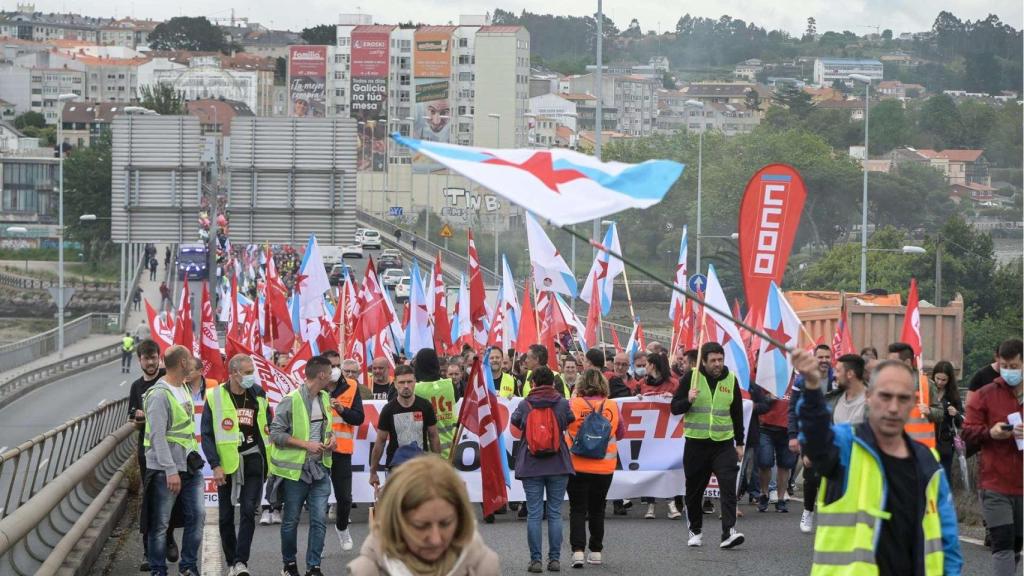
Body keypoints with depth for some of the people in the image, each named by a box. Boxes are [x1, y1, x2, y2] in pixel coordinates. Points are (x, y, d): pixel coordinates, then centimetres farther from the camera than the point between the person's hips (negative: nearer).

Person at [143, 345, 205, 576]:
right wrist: (170, 471, -24)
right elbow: (157, 436, -21)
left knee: (197, 515, 6)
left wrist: (195, 458, 16)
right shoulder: (159, 394, -16)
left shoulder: (183, 389, 12)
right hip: (165, 470, -8)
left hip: (190, 467, 8)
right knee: (160, 524, 2)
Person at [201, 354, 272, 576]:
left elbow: (268, 427, 13)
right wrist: (215, 465, -12)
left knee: (248, 511, -12)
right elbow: (207, 435, -5)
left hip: (252, 460, 1)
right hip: (226, 463, -1)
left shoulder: (258, 395, 4)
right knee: (226, 516, 6)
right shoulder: (215, 397, -6)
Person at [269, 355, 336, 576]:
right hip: (296, 469, -5)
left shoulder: (324, 398, 8)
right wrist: (306, 444, -18)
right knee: (291, 520, 9)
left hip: (320, 468, 5)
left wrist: (331, 437, 1)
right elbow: (276, 433, -13)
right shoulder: (291, 400, -14)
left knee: (319, 520, -1)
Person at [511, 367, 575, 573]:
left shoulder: (524, 405, -3)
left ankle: (535, 560, -2)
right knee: (555, 513, 6)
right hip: (558, 464, 1)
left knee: (534, 514, 1)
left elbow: (515, 421, 15)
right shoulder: (562, 403, -1)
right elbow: (571, 421, 16)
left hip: (531, 465, -1)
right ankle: (555, 559, 4)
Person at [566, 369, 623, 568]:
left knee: (578, 510, 3)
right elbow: (620, 433, 8)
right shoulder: (612, 407, -6)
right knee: (597, 509, 16)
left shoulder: (573, 404, -13)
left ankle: (578, 550, -9)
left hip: (578, 467, -2)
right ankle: (596, 551, 21)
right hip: (604, 467, 2)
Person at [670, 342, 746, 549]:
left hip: (723, 443, 1)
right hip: (696, 443, -1)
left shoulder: (731, 379, 5)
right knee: (694, 490, 8)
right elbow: (674, 408, -1)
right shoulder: (691, 377, -2)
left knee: (728, 486, -14)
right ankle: (695, 531, 26)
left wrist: (739, 443, 13)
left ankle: (729, 532, -20)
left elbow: (737, 413, 14)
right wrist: (688, 400, -22)